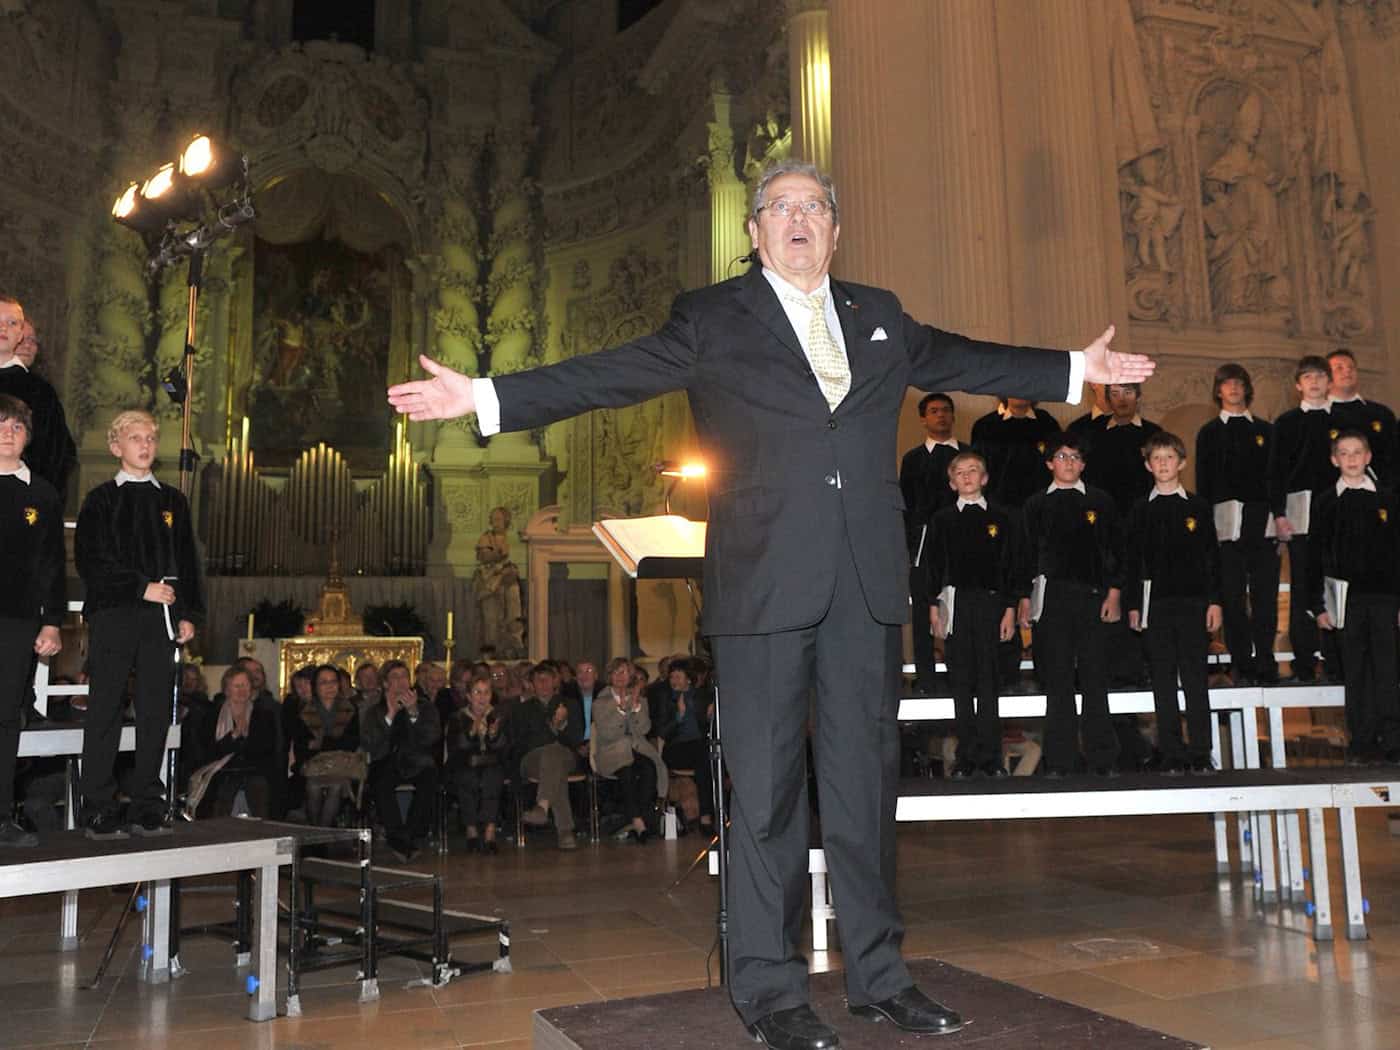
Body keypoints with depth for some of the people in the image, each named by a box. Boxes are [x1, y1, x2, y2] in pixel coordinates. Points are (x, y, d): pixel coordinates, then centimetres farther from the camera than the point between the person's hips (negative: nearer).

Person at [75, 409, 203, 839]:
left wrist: (189, 613, 7)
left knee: (156, 714, 3)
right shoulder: (101, 500, 5)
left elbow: (188, 562, 16)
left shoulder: (171, 501, 16)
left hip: (161, 617, 4)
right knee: (106, 714, -3)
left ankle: (148, 810, 8)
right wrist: (141, 588, -11)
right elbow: (90, 562, -3)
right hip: (113, 614, -3)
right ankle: (98, 812, 2)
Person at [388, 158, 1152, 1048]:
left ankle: (878, 974, 22)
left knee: (867, 780, 10)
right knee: (767, 787, 1)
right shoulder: (714, 319, 5)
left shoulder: (879, 317, 18)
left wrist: (1074, 370, 34)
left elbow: (963, 362, 29)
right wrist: (486, 398, -12)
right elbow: (612, 374, -3)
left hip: (868, 582, 4)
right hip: (766, 583, -4)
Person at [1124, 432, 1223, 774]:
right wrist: (1133, 605, 2)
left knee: (1195, 678, -1)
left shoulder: (1198, 507, 7)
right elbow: (1133, 560, 7)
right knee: (1163, 679, 2)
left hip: (1192, 601, -1)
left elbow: (1212, 556, 7)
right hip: (1155, 602, 1)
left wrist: (1214, 601, 0)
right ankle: (1172, 754, 6)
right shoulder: (1141, 510, 8)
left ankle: (1200, 753, 4)